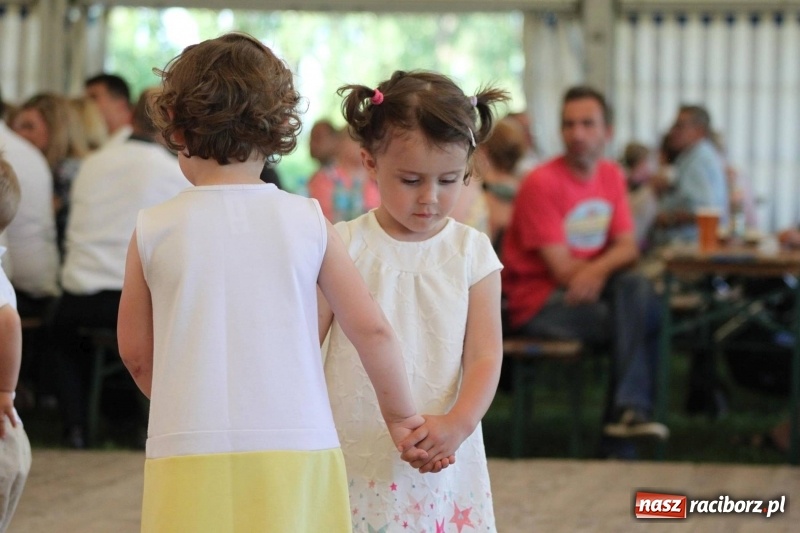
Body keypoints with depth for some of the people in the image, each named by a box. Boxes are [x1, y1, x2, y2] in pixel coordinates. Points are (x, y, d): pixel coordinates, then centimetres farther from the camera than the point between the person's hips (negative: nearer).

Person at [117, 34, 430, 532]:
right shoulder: (308, 222, 1)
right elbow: (373, 330, 3)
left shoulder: (154, 230, 1)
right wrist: (402, 416, 18)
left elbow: (136, 352, 10)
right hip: (297, 451, 1)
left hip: (191, 457, 0)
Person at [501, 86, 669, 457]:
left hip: (591, 289, 6)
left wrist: (598, 270, -21)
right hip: (538, 304, -6)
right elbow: (562, 270, -15)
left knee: (636, 287, -24)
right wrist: (609, 261, 0)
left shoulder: (611, 176, 8)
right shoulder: (542, 183, -14)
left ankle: (628, 411, -26)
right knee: (645, 318, -22)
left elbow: (628, 247, 1)